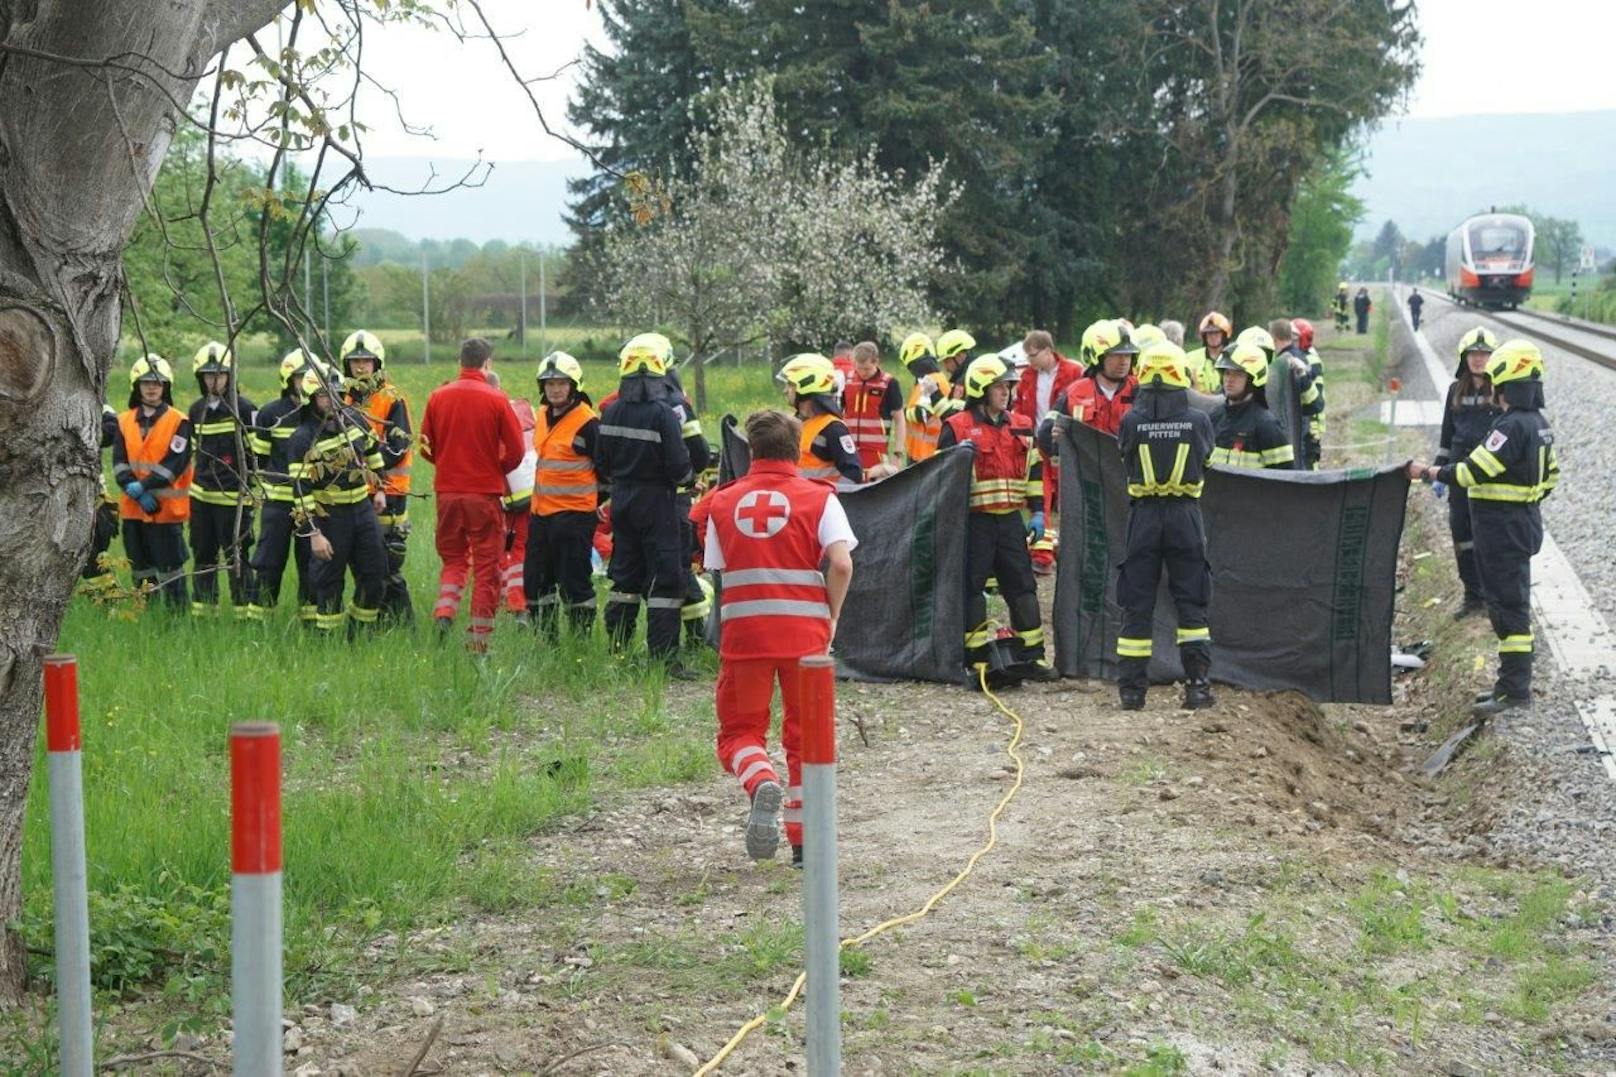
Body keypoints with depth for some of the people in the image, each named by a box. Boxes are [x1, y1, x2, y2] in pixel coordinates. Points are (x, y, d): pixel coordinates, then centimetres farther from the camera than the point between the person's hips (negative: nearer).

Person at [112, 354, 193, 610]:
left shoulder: (179, 422, -4)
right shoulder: (125, 422, 9)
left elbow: (175, 462, -13)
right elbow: (119, 463, 2)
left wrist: (143, 486, -18)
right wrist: (137, 493, -13)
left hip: (167, 507, -5)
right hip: (133, 509, 5)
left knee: (169, 569, -4)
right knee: (141, 570, 12)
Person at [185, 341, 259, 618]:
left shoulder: (244, 408, -9)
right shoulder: (197, 410, 11)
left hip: (233, 498, -6)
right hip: (202, 495, 6)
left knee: (237, 559, -6)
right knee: (203, 557, 12)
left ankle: (248, 615, 0)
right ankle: (202, 616, 21)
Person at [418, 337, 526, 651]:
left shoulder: (437, 397, 1)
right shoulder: (496, 400, -9)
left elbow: (426, 447, 6)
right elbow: (515, 451, -7)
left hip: (447, 492, 3)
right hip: (485, 493, -3)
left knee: (453, 558, 17)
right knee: (486, 566, 6)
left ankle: (444, 611, -6)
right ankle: (479, 636, 5)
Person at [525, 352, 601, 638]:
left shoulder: (586, 423, -13)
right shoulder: (542, 416, 11)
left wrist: (596, 500, -1)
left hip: (574, 515, -8)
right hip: (541, 512, 8)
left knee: (574, 583, -6)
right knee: (535, 580, 12)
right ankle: (545, 638, 22)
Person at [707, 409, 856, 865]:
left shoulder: (723, 503, 9)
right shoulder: (818, 498, 1)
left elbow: (717, 569, 7)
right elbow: (841, 563, -11)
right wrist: (831, 619, 1)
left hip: (742, 633, 1)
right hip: (805, 633, 0)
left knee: (739, 730, 10)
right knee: (805, 734, 12)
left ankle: (761, 783, -22)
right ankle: (804, 840, 12)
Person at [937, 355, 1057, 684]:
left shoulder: (1020, 427, 13)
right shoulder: (957, 427, -3)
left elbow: (1033, 471, 18)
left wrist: (1037, 511, 13)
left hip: (1010, 519, 5)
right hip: (974, 520, -5)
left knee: (1022, 586, 5)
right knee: (971, 586, -2)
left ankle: (1030, 657, 10)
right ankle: (977, 658, 5)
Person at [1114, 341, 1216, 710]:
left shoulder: (1132, 421, -8)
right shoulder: (1198, 421, -6)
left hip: (1143, 515, 0)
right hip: (1185, 514, 0)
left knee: (1137, 603, 7)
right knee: (1191, 602, 8)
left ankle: (1131, 688, 7)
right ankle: (1198, 684, 4)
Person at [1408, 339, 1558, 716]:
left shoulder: (1512, 426, -20)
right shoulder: (1538, 423, 11)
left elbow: (1474, 470, -22)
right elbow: (1551, 475, 19)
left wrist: (1429, 473, -12)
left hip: (1502, 529, -10)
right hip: (1523, 522, 10)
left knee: (1509, 607, -8)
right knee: (1508, 604, 16)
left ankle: (1515, 690, -7)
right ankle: (1511, 681, 22)